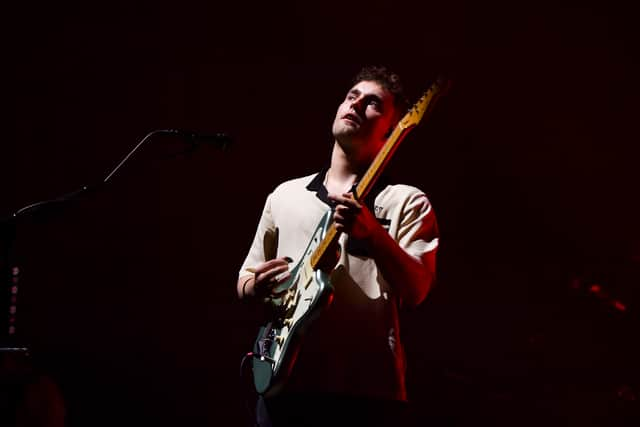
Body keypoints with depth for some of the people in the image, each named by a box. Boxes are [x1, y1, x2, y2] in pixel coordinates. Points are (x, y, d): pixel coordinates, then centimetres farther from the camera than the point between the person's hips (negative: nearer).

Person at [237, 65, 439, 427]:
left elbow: (416, 291, -8)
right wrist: (257, 286, -2)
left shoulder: (406, 201, 5)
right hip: (283, 385, 3)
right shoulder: (285, 194, 16)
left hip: (369, 391, -3)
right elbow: (245, 281, 21)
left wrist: (373, 234, -24)